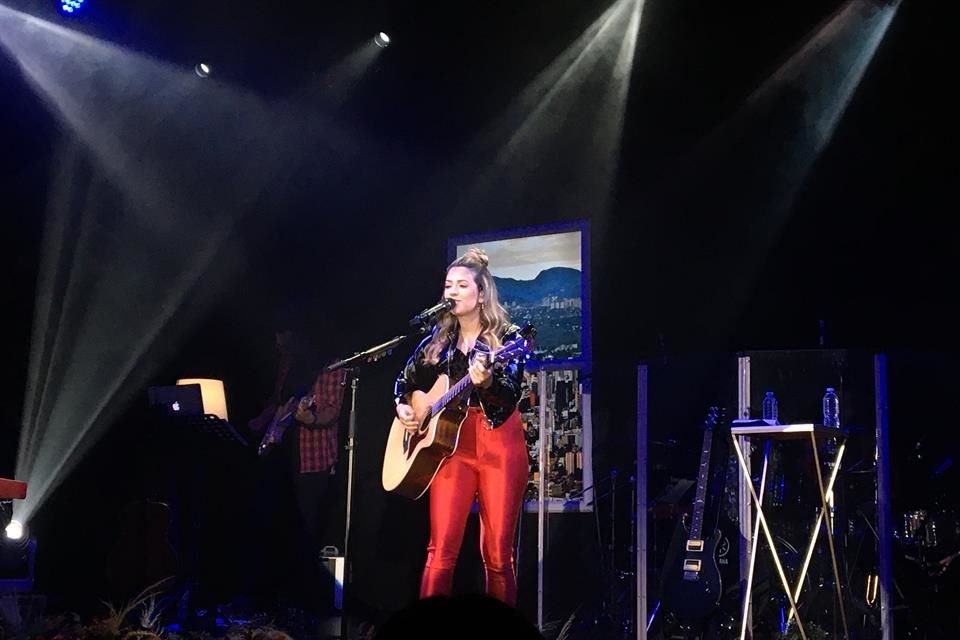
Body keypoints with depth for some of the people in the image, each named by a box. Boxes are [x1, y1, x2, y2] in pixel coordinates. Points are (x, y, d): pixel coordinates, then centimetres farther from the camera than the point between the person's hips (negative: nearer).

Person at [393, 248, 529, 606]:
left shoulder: (507, 338, 1)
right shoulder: (438, 340, 13)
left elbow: (511, 395, -12)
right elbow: (406, 380, 26)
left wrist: (486, 382, -32)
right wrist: (402, 407, 6)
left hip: (499, 445, -3)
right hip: (451, 444, 3)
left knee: (497, 553, -3)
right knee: (440, 549, -6)